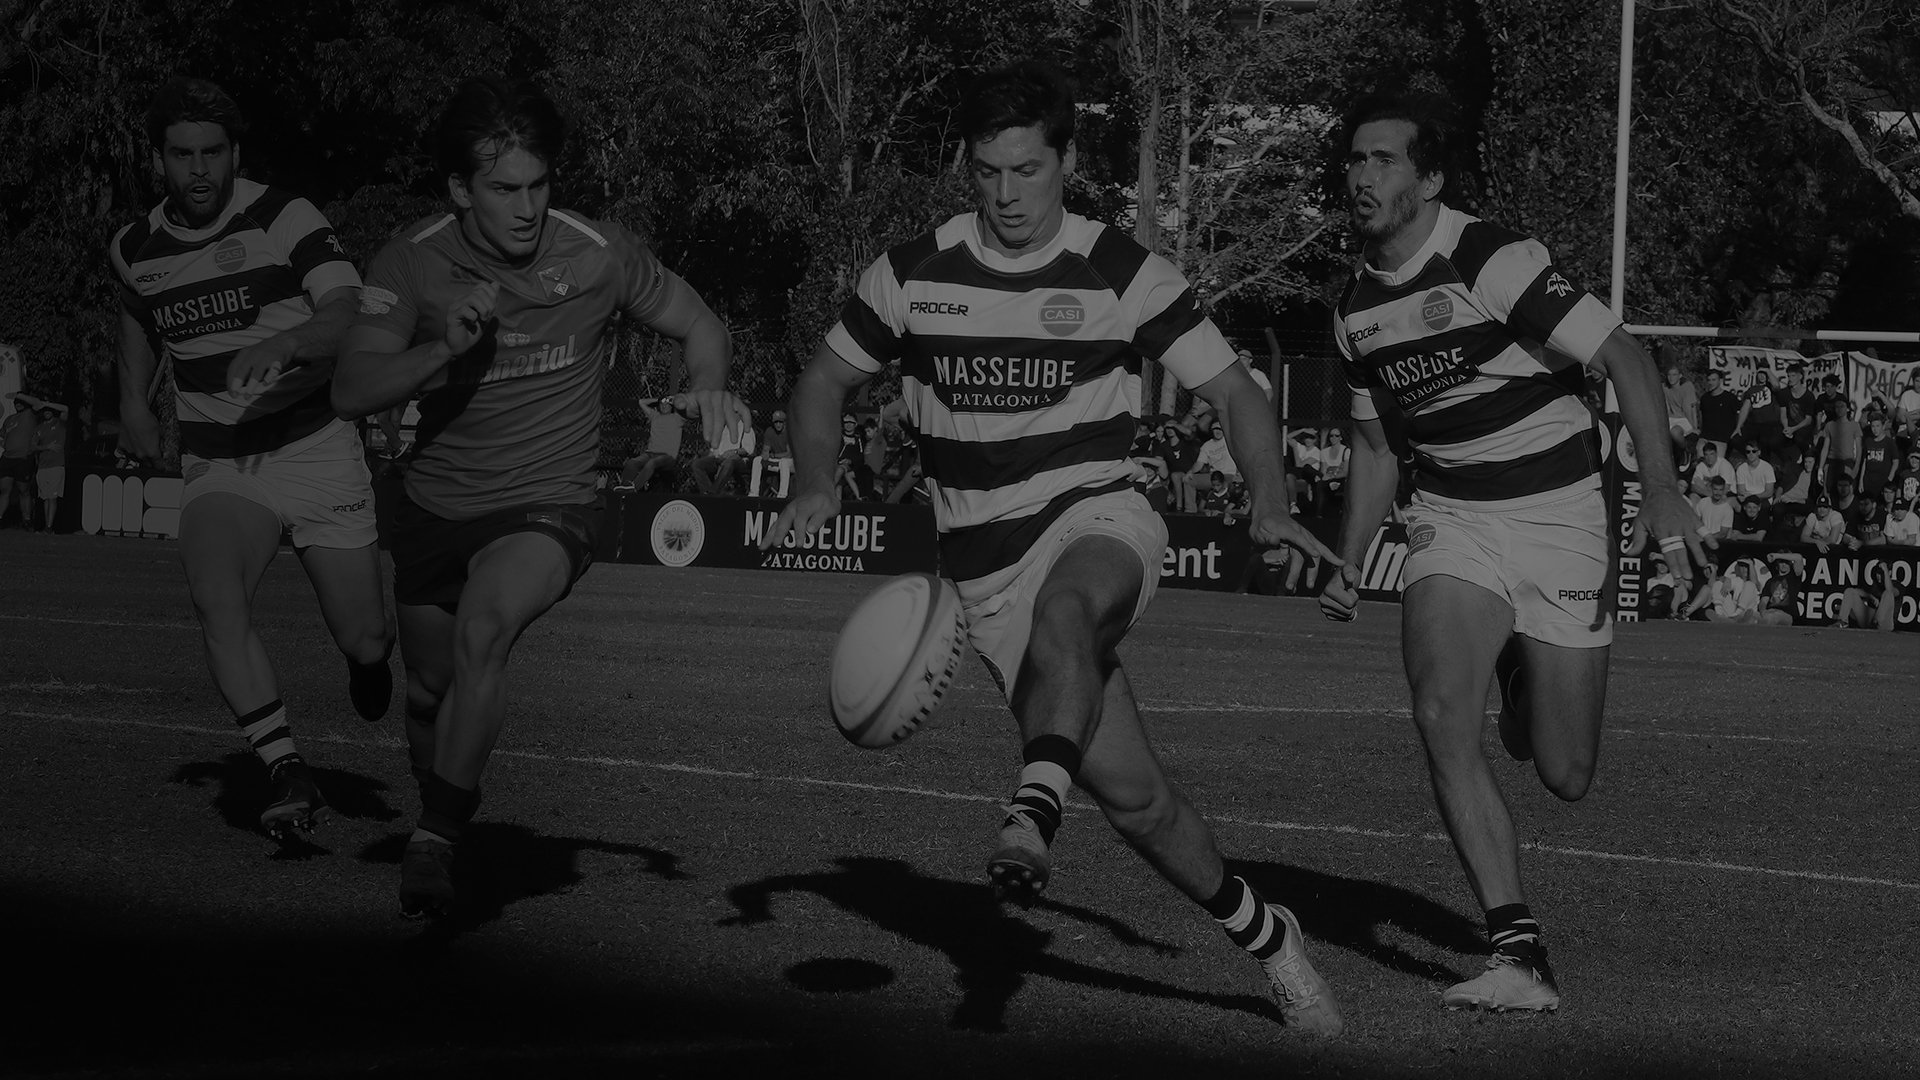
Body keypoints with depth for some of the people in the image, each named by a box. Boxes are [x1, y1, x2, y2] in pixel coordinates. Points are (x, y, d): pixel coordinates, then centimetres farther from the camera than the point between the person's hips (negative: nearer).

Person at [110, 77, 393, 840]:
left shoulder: (285, 220, -13)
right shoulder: (135, 250, 3)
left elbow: (352, 314, -27)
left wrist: (282, 342, -45)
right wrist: (133, 399, 20)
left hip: (317, 453, -2)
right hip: (218, 468, 2)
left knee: (363, 640, 2)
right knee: (214, 598, -28)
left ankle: (368, 654, 42)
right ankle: (287, 775, -26)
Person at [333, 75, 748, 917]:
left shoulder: (600, 255, -13)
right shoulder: (411, 262, -9)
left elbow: (697, 326, 3)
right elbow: (352, 391, -16)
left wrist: (707, 390, -18)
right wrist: (442, 350, -32)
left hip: (546, 508, -4)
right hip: (434, 506, 4)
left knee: (484, 624, -32)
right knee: (432, 691, 16)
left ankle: (435, 844, -23)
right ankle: (439, 816, 48)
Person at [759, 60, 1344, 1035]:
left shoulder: (1121, 275, -2)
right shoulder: (912, 274, 3)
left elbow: (1236, 394, 1)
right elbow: (823, 381, 17)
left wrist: (1271, 505, -16)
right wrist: (815, 484, -3)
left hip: (1099, 523, -2)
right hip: (985, 572, 2)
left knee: (1064, 608, -41)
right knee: (1131, 795, -3)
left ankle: (1033, 815, -58)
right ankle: (1264, 937, 17)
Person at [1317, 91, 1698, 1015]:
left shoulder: (1493, 261, -16)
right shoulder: (1357, 306, 5)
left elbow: (1623, 356, -18)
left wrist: (1661, 486, -29)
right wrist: (1348, 565, 9)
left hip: (1557, 516, -4)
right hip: (1451, 520, 4)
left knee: (1566, 777, -1)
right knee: (1441, 714, -22)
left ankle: (1529, 697, 39)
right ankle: (1521, 959, -19)